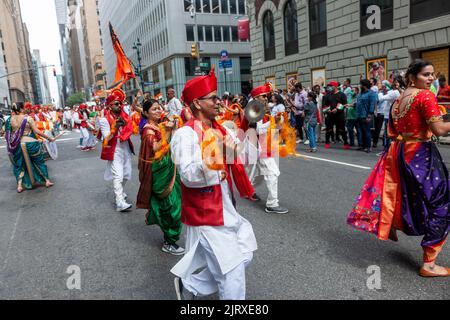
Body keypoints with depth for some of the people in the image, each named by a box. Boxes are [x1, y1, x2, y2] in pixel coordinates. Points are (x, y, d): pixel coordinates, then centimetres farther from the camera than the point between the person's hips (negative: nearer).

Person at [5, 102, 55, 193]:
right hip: (29, 143, -3)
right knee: (39, 161, 13)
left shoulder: (10, 120, 1)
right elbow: (37, 131, -14)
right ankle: (47, 181, 16)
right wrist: (49, 138, -8)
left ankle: (19, 185, 12)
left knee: (20, 165, 17)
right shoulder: (28, 118, -10)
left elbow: (8, 134, 4)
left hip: (17, 145, 4)